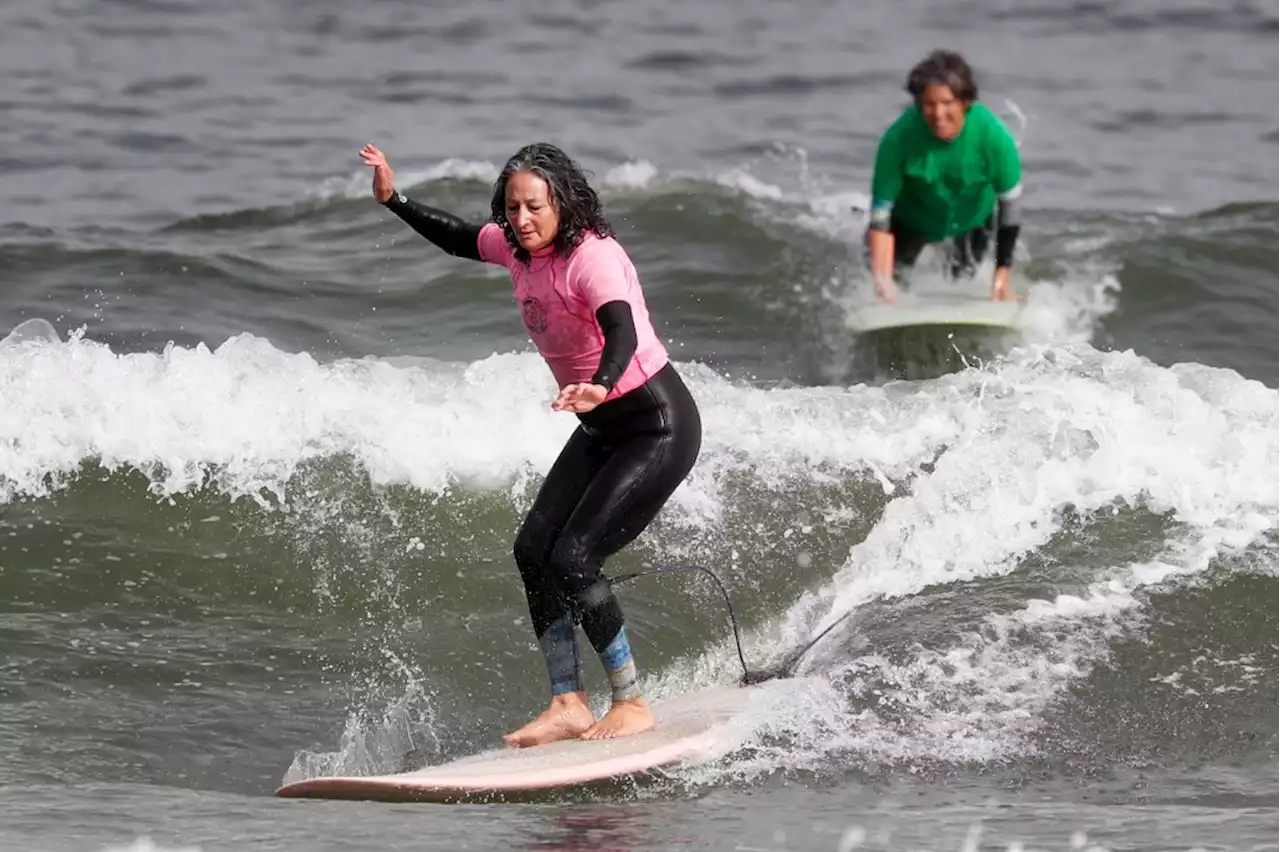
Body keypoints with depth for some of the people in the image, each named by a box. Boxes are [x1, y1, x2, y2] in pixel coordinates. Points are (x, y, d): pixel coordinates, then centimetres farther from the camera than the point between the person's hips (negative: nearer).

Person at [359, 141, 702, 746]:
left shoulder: (592, 256, -27)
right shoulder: (518, 247, -1)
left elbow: (623, 333, -45)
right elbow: (460, 240, 21)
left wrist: (599, 388, -64)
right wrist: (393, 201, 14)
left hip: (659, 427, -9)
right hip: (601, 428, 9)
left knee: (572, 559, -16)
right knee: (533, 549, 0)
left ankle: (632, 704, -4)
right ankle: (569, 703, 5)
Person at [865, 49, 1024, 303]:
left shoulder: (993, 136, -34)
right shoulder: (899, 137, -36)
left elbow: (1010, 205, -20)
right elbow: (881, 211, -31)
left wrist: (1002, 274, -21)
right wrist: (882, 279, -40)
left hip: (973, 217, 1)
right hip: (911, 219, -1)